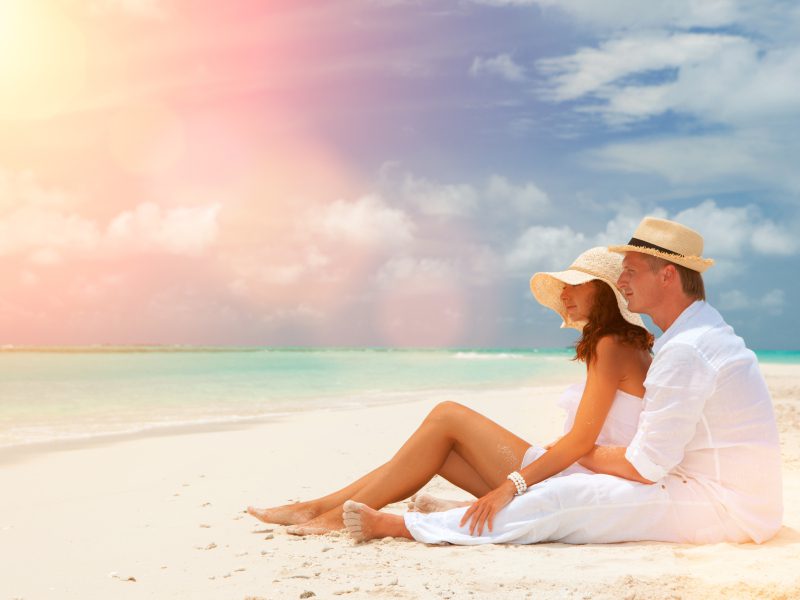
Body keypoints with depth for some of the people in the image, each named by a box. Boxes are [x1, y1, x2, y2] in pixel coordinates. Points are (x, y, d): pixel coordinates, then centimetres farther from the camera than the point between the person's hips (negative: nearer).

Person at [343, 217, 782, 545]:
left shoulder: (684, 351, -21)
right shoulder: (705, 330, 13)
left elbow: (644, 466, -20)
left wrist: (581, 452, -2)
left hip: (723, 507, -10)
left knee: (560, 499, -15)